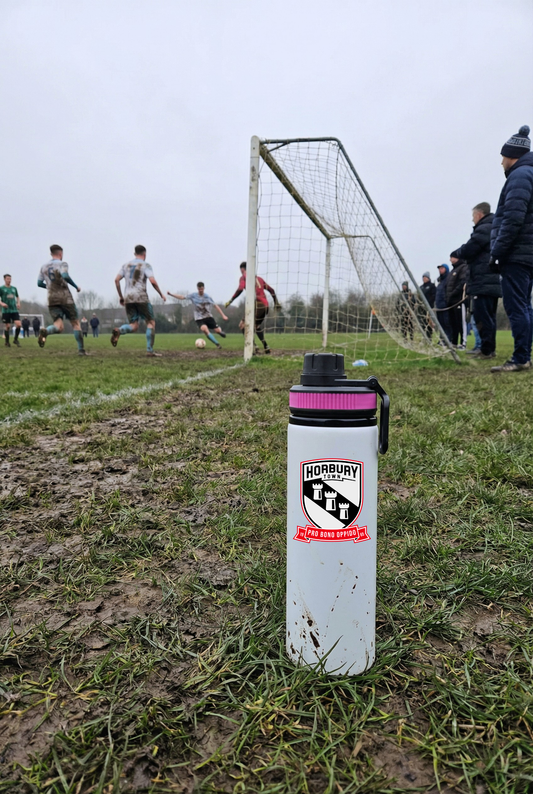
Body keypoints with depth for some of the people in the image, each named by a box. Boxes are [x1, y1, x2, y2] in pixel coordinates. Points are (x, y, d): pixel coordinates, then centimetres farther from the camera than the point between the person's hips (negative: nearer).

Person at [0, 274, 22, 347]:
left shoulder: (14, 288, 12)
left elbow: (17, 297, 24)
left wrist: (18, 303, 4)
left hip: (14, 310, 3)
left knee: (18, 324, -11)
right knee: (7, 326, 1)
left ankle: (16, 339, 8)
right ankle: (7, 342, 16)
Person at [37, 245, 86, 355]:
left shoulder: (44, 267, 16)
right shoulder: (62, 264, 0)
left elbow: (39, 283, 16)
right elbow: (65, 276, -18)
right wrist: (76, 286, -7)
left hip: (52, 299, 4)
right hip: (65, 297, -4)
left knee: (59, 327, -2)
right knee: (75, 323, 7)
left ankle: (45, 331, -34)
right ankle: (81, 349, 6)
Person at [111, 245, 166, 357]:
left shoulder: (126, 265, 17)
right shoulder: (145, 265, 2)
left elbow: (116, 280, 9)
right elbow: (153, 281, -11)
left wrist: (121, 297, 15)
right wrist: (161, 294, 1)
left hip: (128, 298, 5)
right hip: (141, 297, -5)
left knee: (134, 326, 7)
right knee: (151, 322, 7)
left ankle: (118, 331, -25)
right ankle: (149, 350, -1)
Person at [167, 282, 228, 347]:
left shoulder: (208, 297, -2)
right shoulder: (193, 295, -2)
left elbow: (216, 306, 1)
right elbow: (182, 297, 0)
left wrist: (223, 315, -3)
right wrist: (171, 294, -9)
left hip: (209, 317, 1)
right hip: (199, 319, -1)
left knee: (218, 331, -7)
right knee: (205, 329, -31)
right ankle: (217, 344, -23)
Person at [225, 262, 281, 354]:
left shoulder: (244, 277, 5)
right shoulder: (259, 278, 25)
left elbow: (240, 289, -13)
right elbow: (271, 290, 24)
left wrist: (230, 301, -9)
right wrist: (276, 303, 29)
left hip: (257, 305, -7)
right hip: (265, 306, 7)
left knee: (243, 326, -2)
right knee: (257, 326, 26)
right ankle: (266, 348, 22)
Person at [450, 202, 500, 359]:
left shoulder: (484, 229, -9)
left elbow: (467, 250, -13)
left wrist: (455, 253, 7)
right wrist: (461, 253, 12)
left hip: (482, 281, -10)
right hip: (492, 280, 10)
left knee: (482, 317, -10)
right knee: (488, 317, 12)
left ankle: (487, 350, -11)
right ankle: (489, 349, 16)